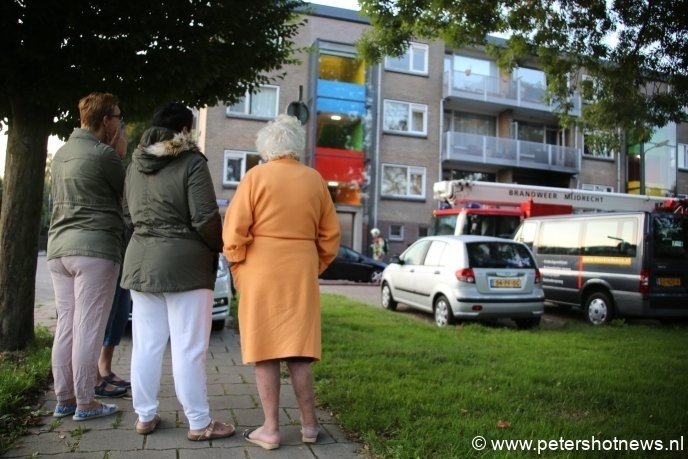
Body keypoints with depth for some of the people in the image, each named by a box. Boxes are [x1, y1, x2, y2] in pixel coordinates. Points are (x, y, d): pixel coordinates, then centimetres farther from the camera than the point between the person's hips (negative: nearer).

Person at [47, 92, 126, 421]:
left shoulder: (61, 153, 15)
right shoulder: (103, 153, -11)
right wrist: (119, 152, 7)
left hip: (59, 247, 8)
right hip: (95, 249, -8)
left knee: (65, 325, 11)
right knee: (88, 329, -2)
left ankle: (63, 399, 19)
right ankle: (85, 402, 5)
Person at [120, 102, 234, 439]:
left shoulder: (136, 164, 11)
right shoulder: (191, 162, -9)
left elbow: (127, 215, 17)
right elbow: (205, 218, -15)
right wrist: (217, 248, 1)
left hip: (140, 260, 7)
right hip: (184, 262, -6)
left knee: (146, 344, 12)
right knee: (188, 348, -1)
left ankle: (145, 416, 22)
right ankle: (199, 423, 7)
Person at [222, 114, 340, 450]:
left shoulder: (256, 176, -3)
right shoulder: (315, 179, 6)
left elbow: (235, 229, -7)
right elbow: (330, 234, 8)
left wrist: (237, 268, 4)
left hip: (261, 271, -3)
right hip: (302, 273, 3)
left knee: (265, 349, 4)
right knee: (298, 349, 10)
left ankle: (270, 429, 9)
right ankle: (309, 425, 17)